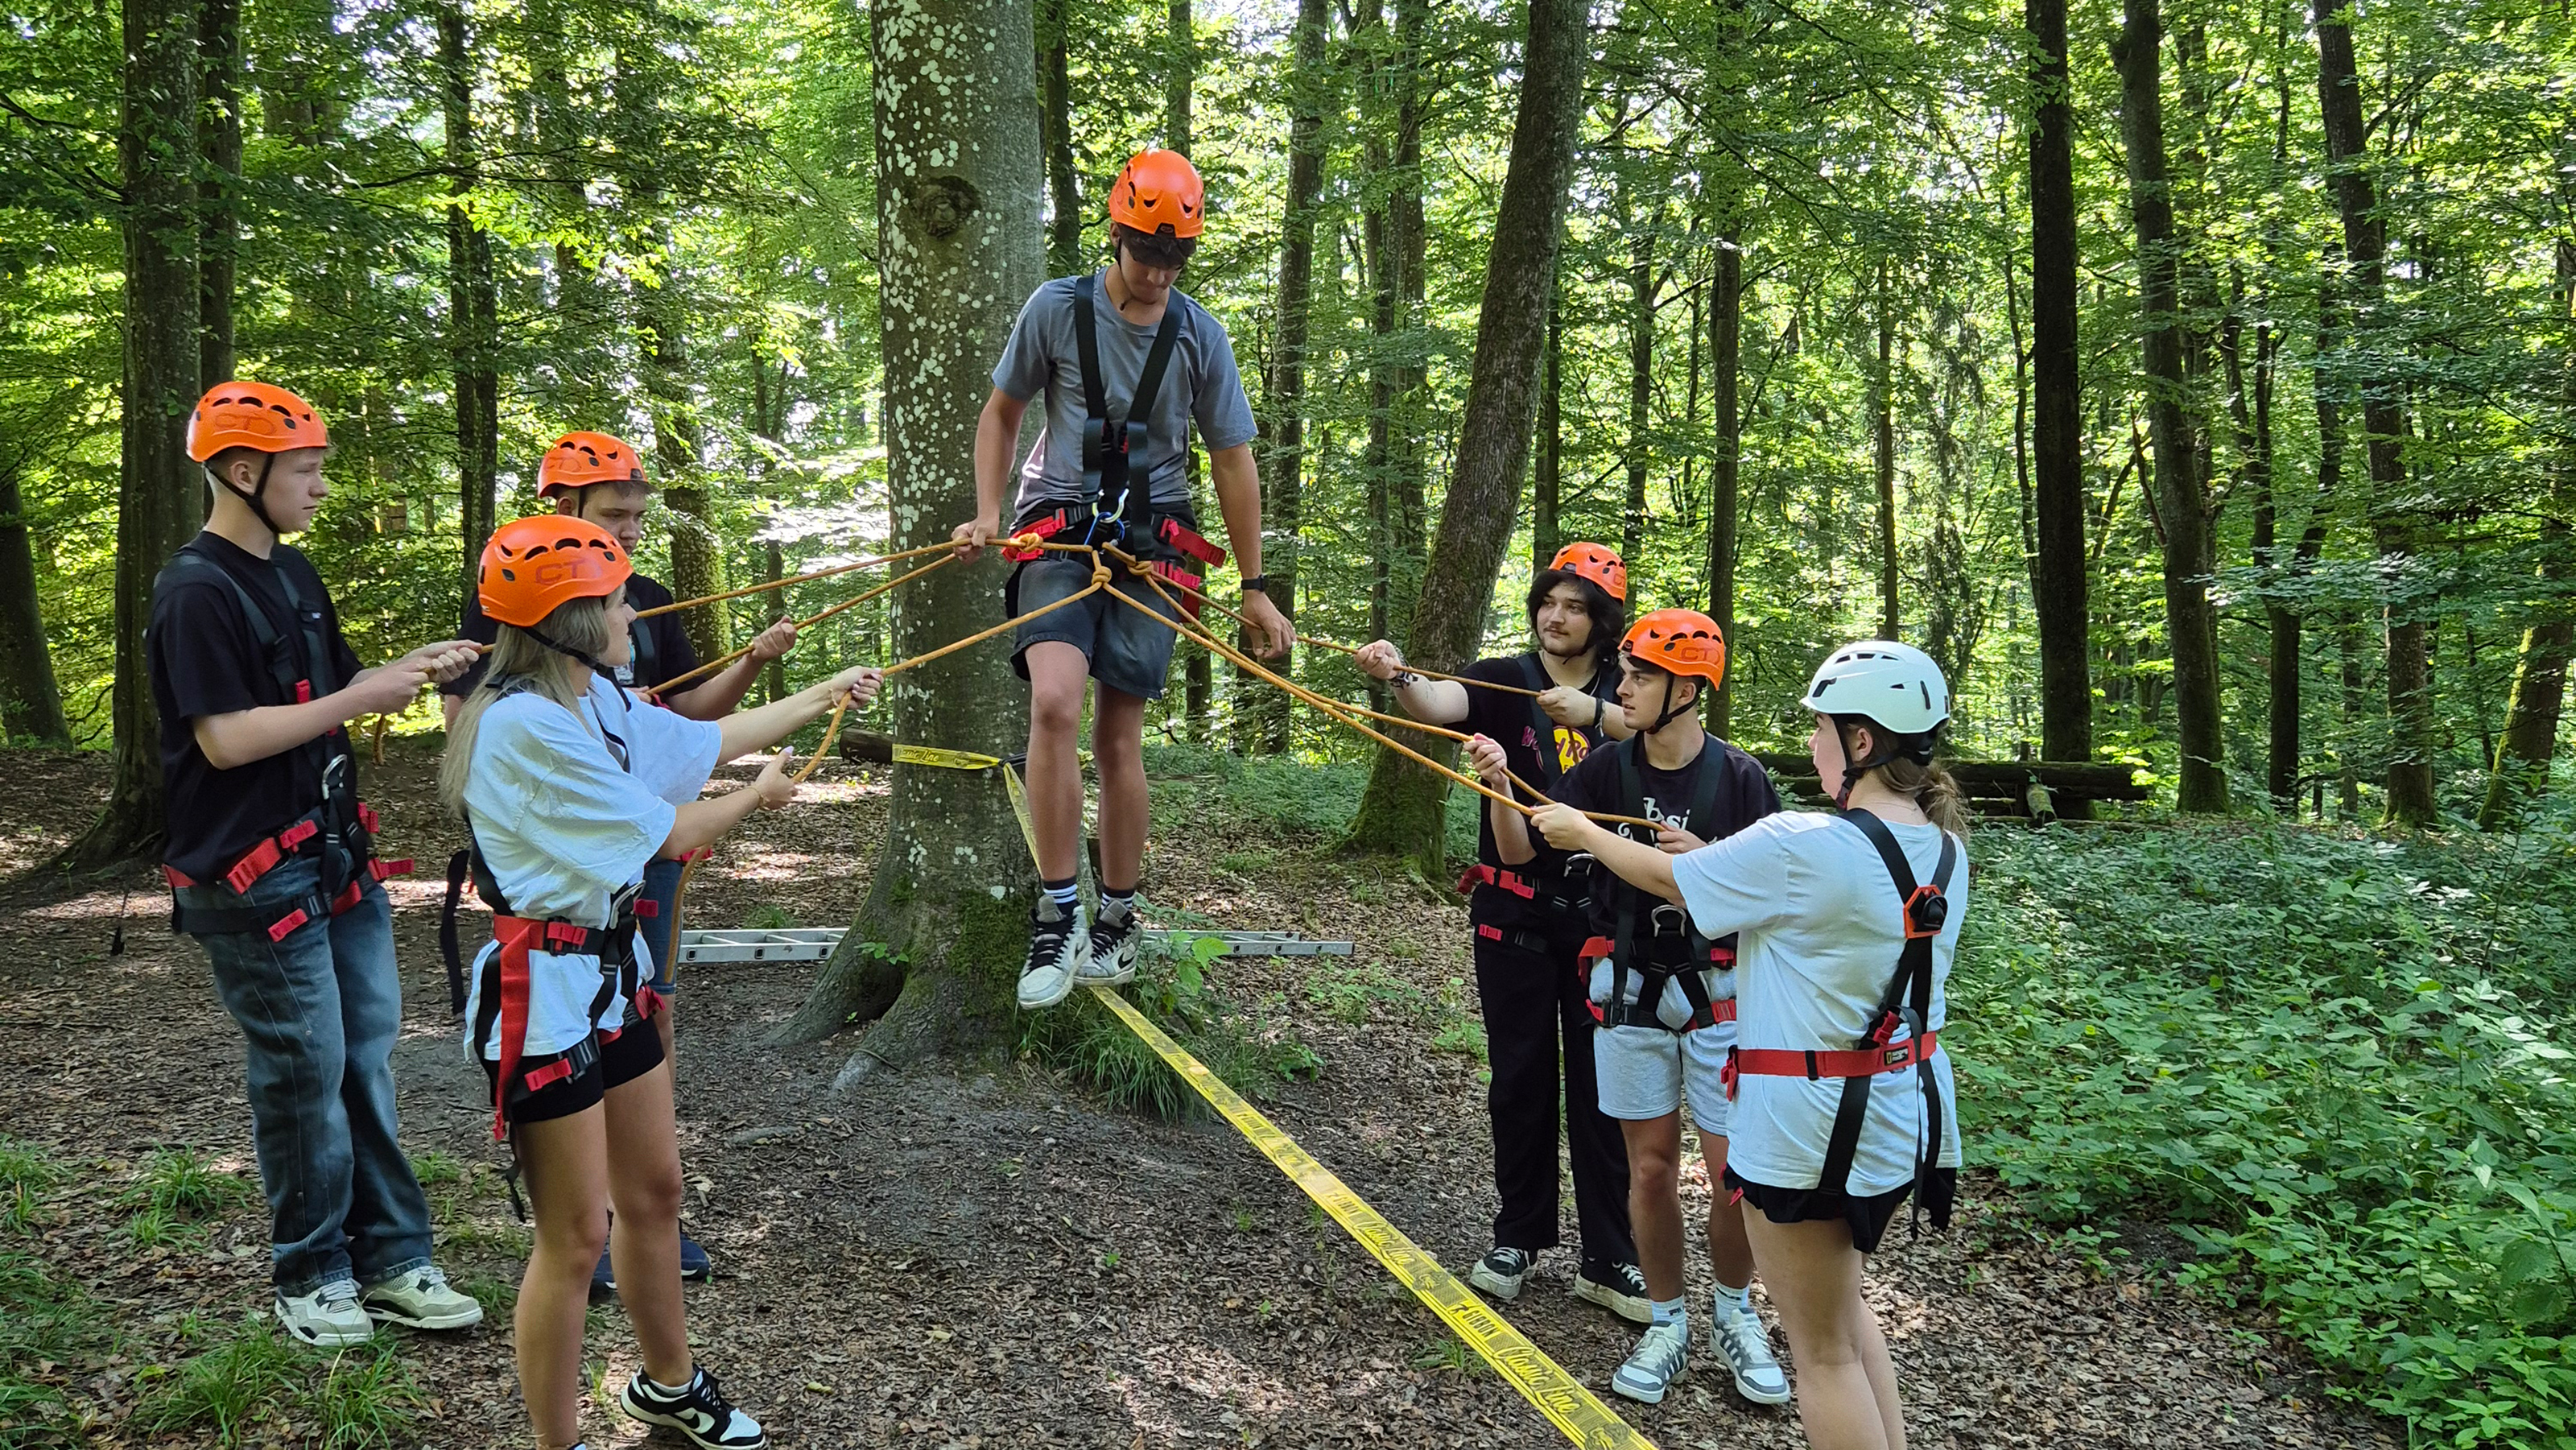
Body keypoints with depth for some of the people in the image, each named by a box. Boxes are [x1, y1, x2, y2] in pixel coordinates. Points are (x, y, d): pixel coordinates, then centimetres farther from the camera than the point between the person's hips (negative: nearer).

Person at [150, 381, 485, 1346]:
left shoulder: (293, 575, 12)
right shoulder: (197, 592, -15)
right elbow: (226, 739, -21)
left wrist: (412, 668, 3)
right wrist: (363, 698, -19)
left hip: (337, 858, 8)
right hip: (255, 877, -8)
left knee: (366, 1057, 9)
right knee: (304, 1071, 0)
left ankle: (391, 1261, 18)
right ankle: (311, 1275, 17)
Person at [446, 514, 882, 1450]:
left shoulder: (597, 701, 5)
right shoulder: (525, 725, -23)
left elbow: (710, 738, 21)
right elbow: (669, 834, -15)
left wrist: (826, 694, 27)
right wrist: (759, 796, 4)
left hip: (611, 971, 9)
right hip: (543, 992, -9)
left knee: (653, 1194, 20)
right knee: (576, 1239, 1)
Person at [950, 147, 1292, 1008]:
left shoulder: (1199, 336, 0)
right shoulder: (1056, 308, -2)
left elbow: (1233, 462, 7)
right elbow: (1001, 413, 11)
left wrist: (1255, 589, 7)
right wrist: (988, 516, -3)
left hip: (1149, 546, 1)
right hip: (1058, 528, -1)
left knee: (1119, 736, 0)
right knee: (1055, 705, -23)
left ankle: (1117, 921, 16)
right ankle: (1057, 917, -14)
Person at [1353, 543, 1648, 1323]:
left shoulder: (1623, 691, 5)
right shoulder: (1505, 679, 0)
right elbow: (1442, 705, -21)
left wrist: (1595, 713, -29)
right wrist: (1400, 678, -42)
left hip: (1600, 910, 1)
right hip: (1514, 907, 0)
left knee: (1602, 1081, 4)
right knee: (1521, 1076, 9)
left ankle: (1607, 1258, 13)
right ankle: (1518, 1237, 23)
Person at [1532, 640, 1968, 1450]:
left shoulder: (1799, 847, -22)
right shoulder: (1947, 852, 1)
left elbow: (1664, 880, -7)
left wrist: (1580, 831, 10)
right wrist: (1721, 859, 15)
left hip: (1811, 1124, -7)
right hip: (1912, 1107, 8)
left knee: (1824, 1349, 8)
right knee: (1842, 1305, 28)